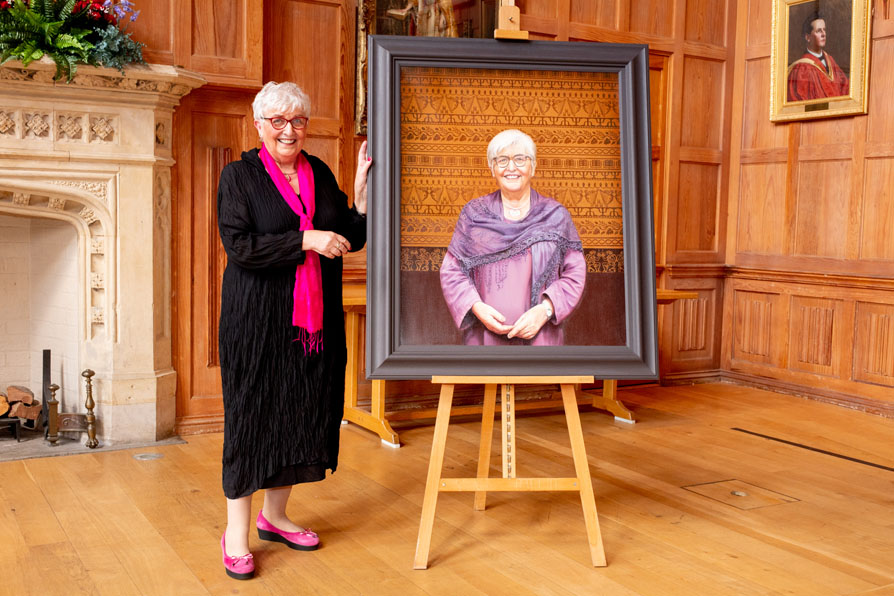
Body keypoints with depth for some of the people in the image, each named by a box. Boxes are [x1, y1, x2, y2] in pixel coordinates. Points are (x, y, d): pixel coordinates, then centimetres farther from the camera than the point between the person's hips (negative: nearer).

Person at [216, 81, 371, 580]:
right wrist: (306, 240, -20)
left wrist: (362, 191, -6)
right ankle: (237, 531, 11)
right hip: (258, 318, -5)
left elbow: (352, 240, 8)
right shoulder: (240, 175, -3)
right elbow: (239, 246, -14)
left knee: (303, 411, 10)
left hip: (314, 317, 5)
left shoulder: (320, 174, 10)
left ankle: (275, 515, 27)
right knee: (253, 413, -1)